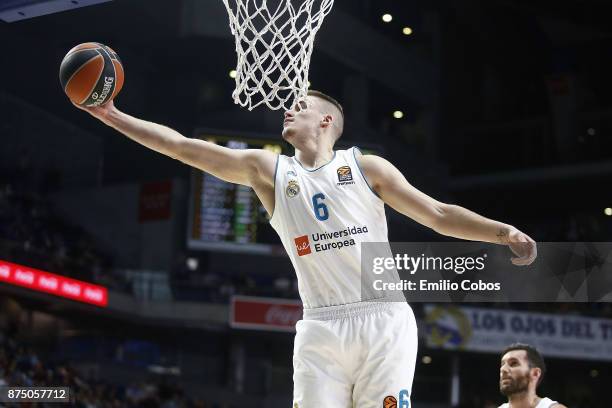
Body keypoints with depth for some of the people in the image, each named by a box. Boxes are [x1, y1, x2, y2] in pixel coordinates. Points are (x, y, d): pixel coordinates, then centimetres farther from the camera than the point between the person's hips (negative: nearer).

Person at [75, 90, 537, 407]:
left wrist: (504, 232, -9)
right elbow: (182, 146, 7)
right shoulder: (267, 169, 11)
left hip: (384, 320, -2)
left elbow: (439, 215, 5)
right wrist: (111, 115, 3)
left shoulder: (366, 166, 7)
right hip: (322, 326, 2)